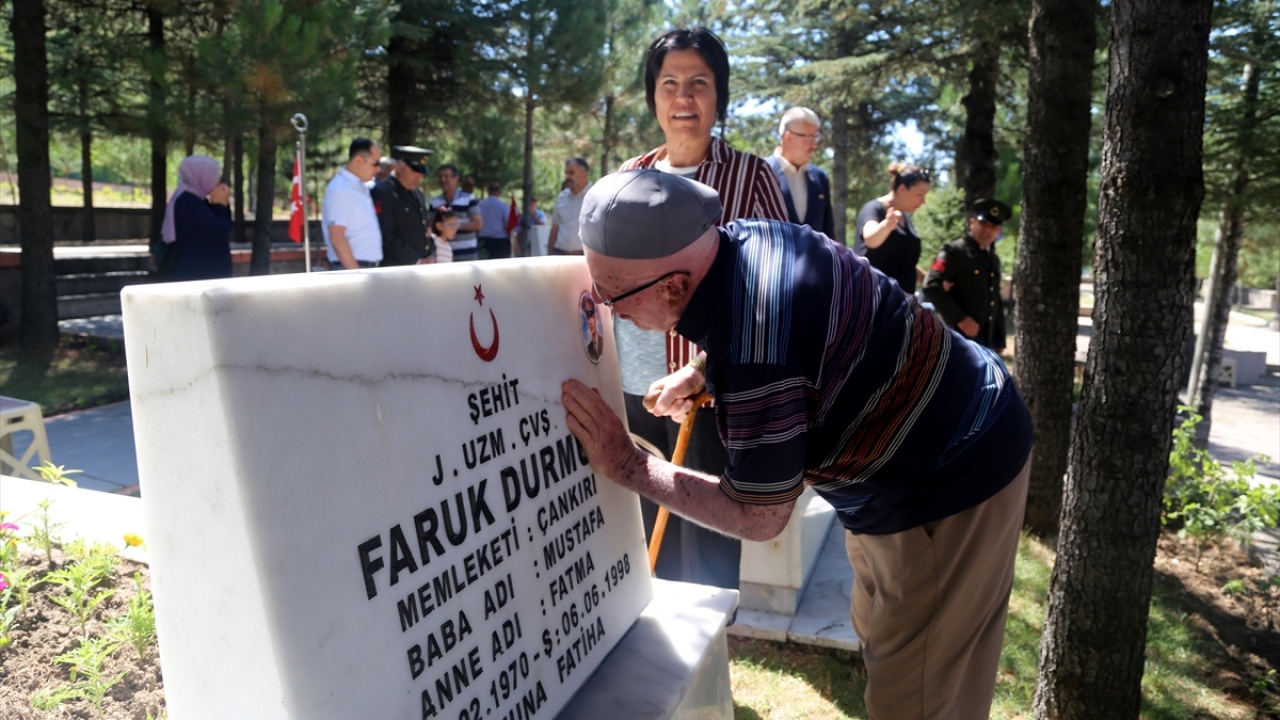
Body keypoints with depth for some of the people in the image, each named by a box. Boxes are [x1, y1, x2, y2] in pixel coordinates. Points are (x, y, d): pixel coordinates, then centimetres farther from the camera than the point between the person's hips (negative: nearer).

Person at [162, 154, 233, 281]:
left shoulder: (193, 200, 17)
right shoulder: (188, 202, -15)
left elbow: (224, 229, 19)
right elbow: (220, 231, -20)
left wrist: (223, 204, 6)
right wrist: (220, 204, -6)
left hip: (203, 273, 10)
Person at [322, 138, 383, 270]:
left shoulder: (361, 186, 13)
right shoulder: (340, 190, -13)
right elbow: (336, 238, -19)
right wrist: (356, 273, -21)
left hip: (368, 267, 9)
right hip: (351, 267, -9)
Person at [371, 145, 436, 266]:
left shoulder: (418, 194, 17)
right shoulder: (381, 193, -9)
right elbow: (386, 237, -16)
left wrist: (431, 256, 6)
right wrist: (417, 261, -15)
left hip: (424, 268, 8)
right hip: (396, 269, -8)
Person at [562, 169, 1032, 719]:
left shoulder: (755, 358, -37)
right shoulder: (742, 237, -8)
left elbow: (758, 518, -22)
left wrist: (628, 467, -18)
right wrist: (699, 372, 6)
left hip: (952, 480, -10)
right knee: (879, 634, 25)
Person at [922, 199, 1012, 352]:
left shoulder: (994, 259, 18)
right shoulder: (954, 251, -6)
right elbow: (931, 287, -18)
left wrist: (1000, 340, 16)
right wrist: (960, 318, -20)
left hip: (987, 341, 8)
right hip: (960, 338, -8)